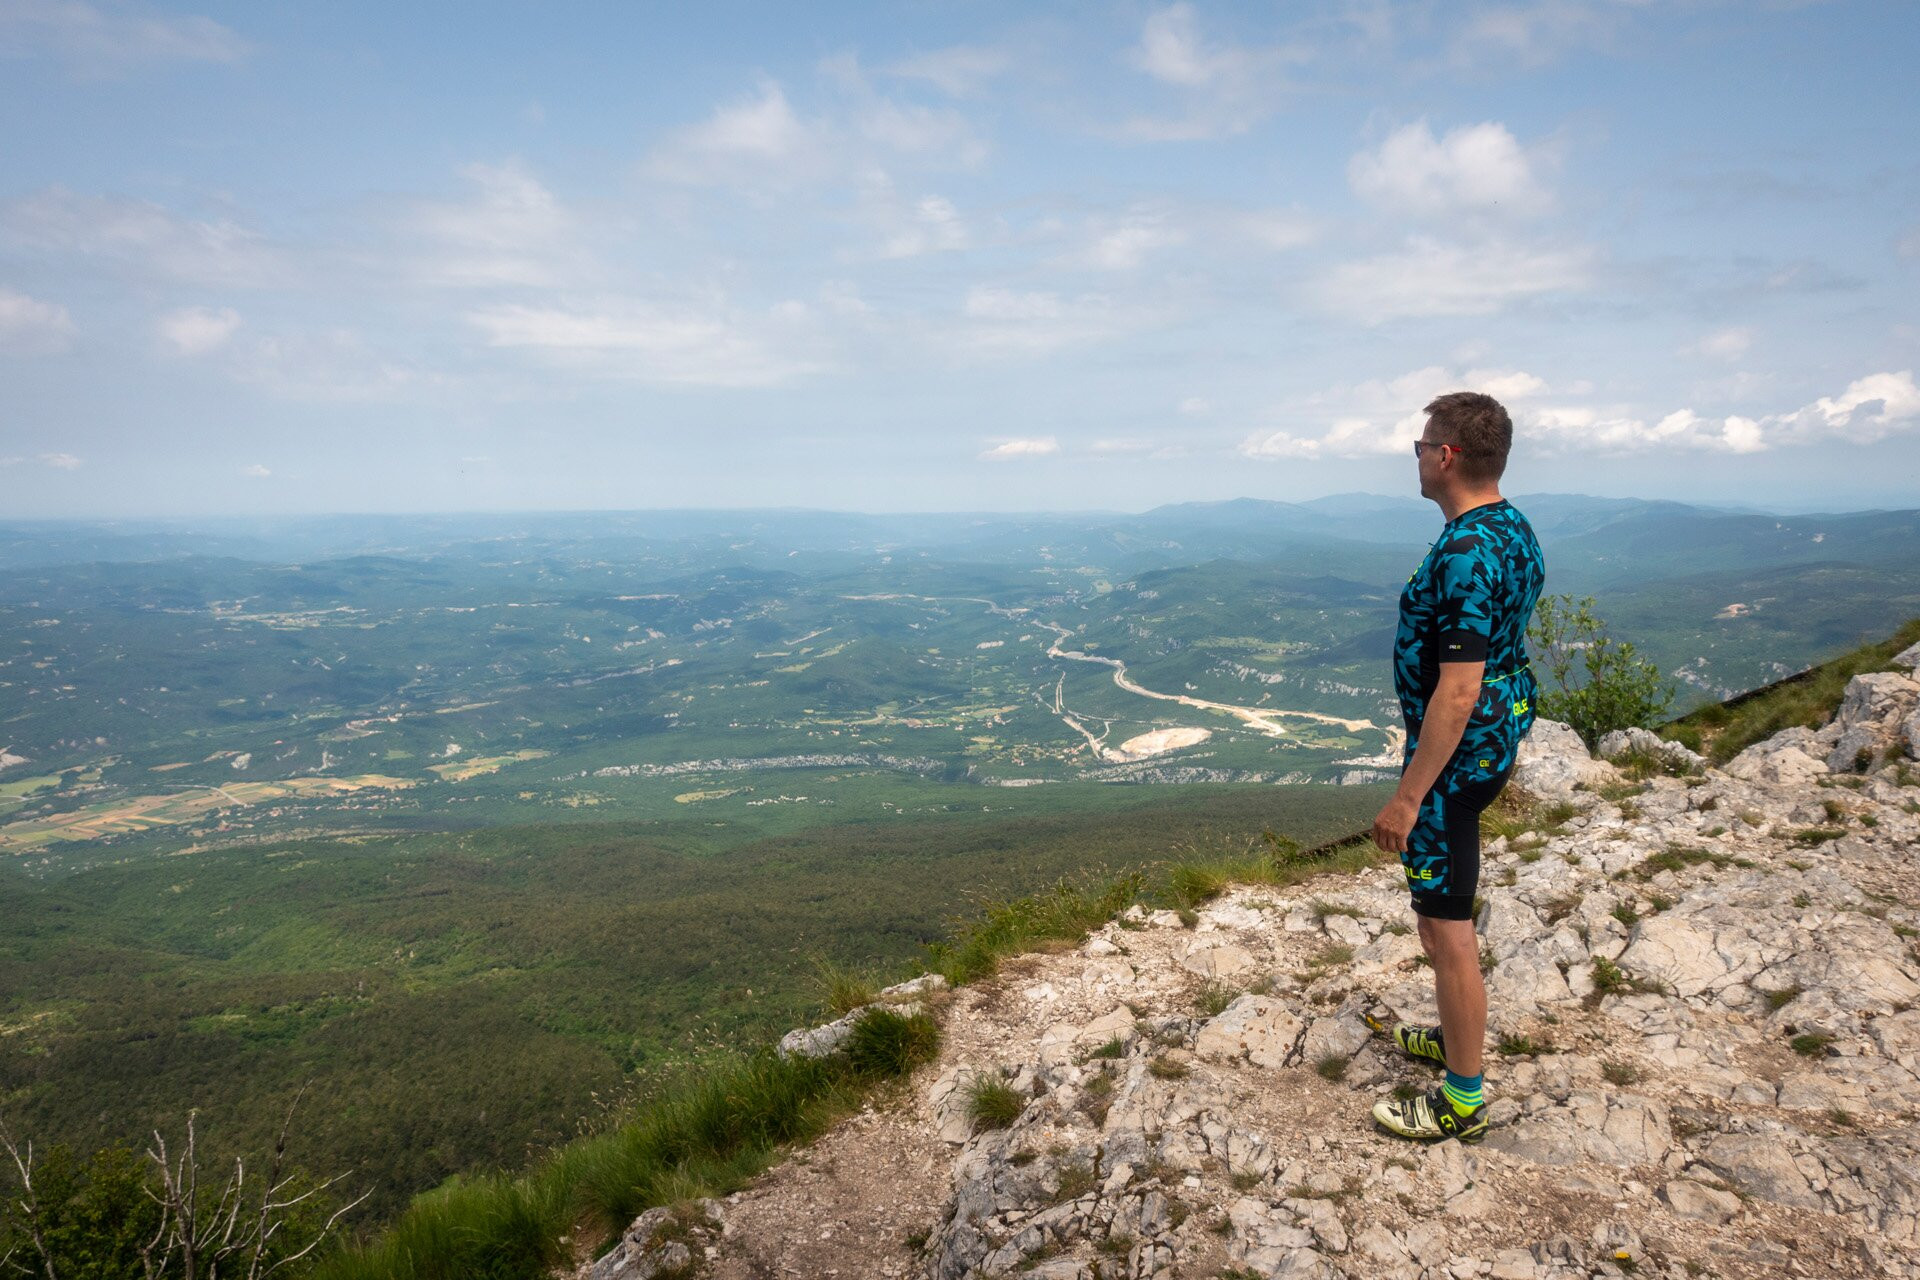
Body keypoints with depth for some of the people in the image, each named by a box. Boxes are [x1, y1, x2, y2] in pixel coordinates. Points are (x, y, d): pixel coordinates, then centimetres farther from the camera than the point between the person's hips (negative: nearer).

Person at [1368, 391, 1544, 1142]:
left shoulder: (1465, 553, -26)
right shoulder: (1515, 530, 7)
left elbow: (1458, 691, -29)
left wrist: (1408, 796, -26)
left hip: (1455, 755, -10)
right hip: (1497, 741, 11)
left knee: (1446, 926, 0)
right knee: (1446, 907, 24)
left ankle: (1461, 1101, 13)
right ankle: (1456, 1037, 41)